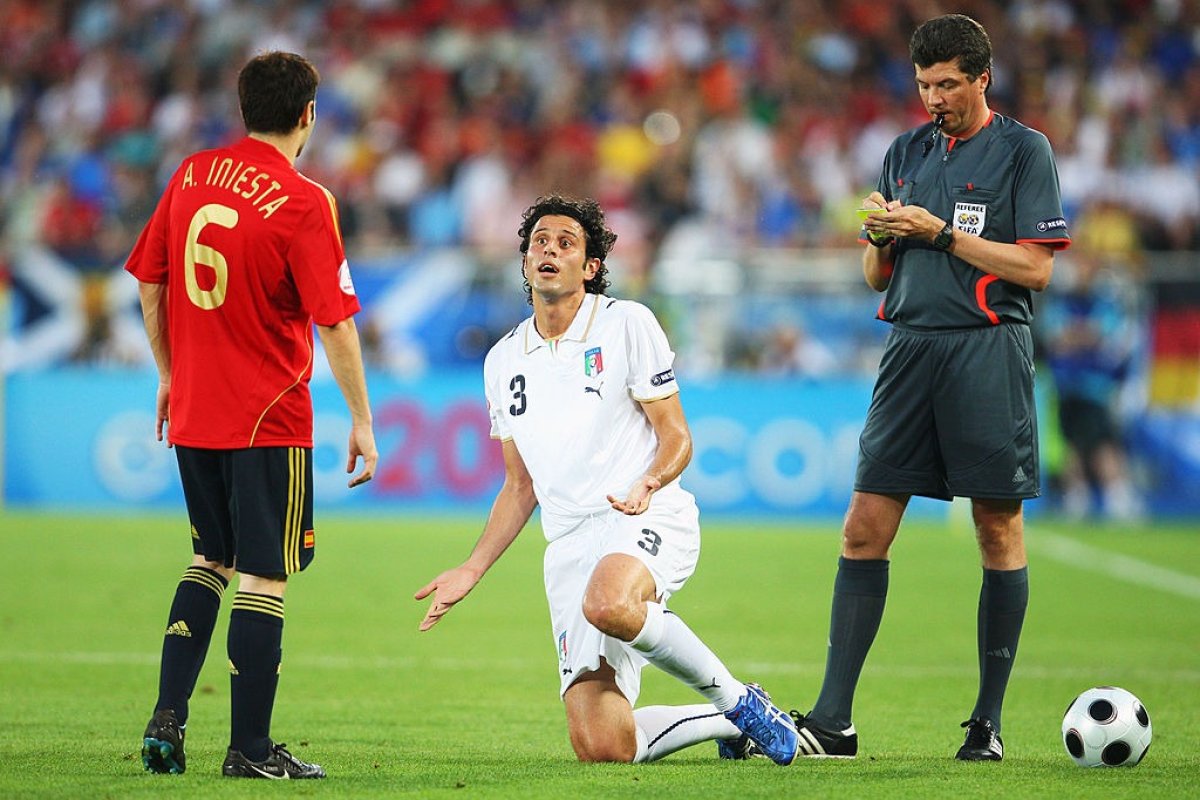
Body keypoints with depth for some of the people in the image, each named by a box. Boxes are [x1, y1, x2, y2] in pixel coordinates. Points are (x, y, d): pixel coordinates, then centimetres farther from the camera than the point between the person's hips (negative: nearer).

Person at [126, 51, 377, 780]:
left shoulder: (192, 175, 4)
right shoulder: (303, 202, -14)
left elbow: (150, 283, 11)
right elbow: (335, 321, -14)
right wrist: (361, 421, -7)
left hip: (193, 412, 6)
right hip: (269, 418, -6)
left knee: (211, 559, 21)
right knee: (264, 575, 1)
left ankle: (167, 719, 12)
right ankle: (250, 748, 2)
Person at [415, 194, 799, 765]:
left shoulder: (627, 323, 2)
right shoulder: (504, 361, 16)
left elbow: (676, 438, 0)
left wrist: (646, 487, -21)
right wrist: (471, 571, 13)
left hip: (649, 522, -4)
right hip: (569, 544, 4)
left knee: (608, 602, -42)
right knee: (602, 747, -13)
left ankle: (737, 699, -18)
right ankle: (729, 721, 16)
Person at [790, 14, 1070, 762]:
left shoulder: (1024, 151, 0)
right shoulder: (906, 153, 15)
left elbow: (1036, 267, -8)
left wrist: (940, 232, -11)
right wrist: (881, 237, -3)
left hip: (989, 353, -5)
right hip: (911, 349, 5)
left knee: (999, 531, 0)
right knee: (865, 529, -2)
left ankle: (989, 721, 7)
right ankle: (833, 719, -2)